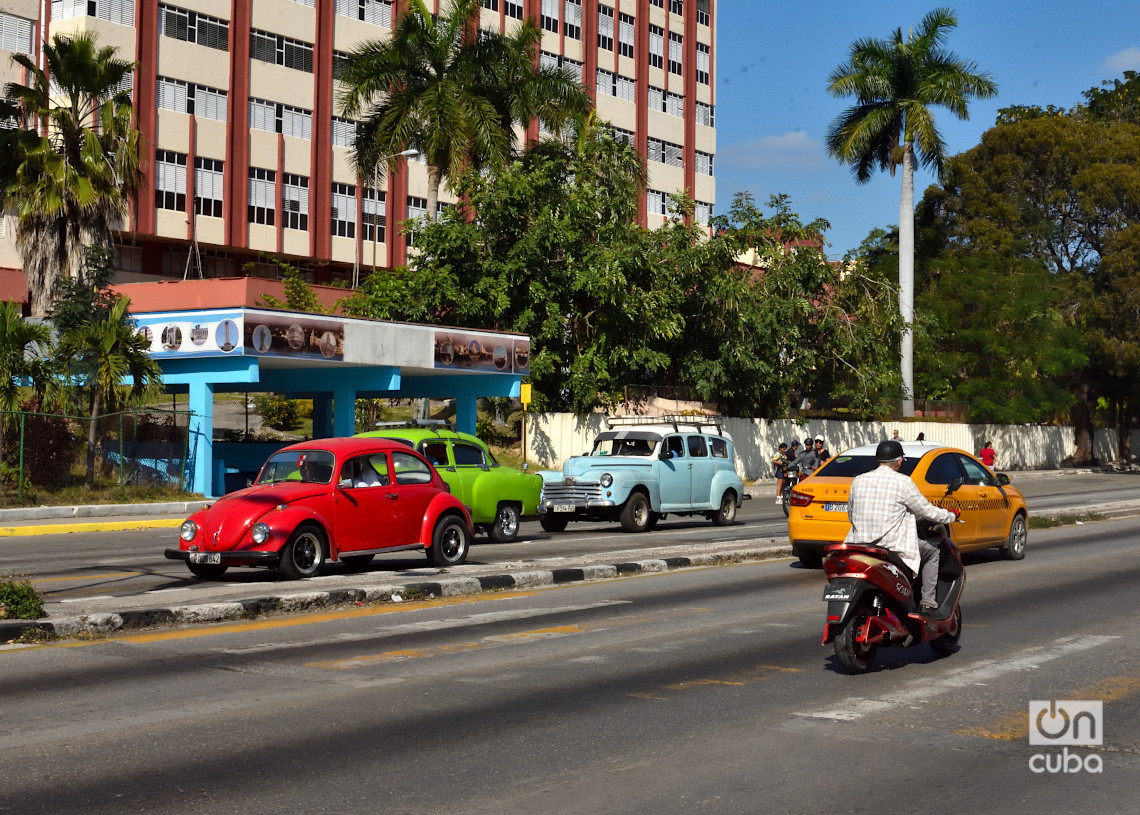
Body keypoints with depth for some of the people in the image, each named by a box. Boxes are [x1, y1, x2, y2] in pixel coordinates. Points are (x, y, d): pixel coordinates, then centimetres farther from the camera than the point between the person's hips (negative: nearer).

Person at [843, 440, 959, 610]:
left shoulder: (858, 481, 6)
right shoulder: (903, 482, -7)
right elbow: (927, 511, 1)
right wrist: (951, 515, 20)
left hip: (859, 544, 5)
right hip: (893, 547, -5)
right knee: (933, 553, 19)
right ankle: (928, 602, 13)